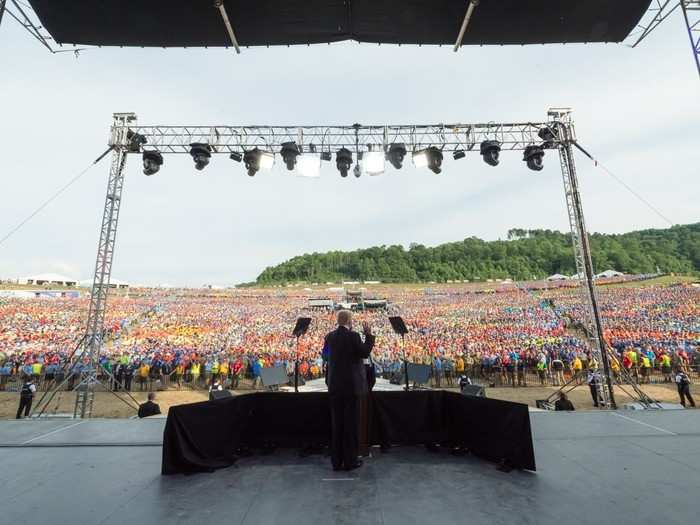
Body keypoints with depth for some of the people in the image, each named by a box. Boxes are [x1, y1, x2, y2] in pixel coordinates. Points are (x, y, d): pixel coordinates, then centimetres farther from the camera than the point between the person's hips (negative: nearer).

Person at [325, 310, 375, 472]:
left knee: (336, 422, 13)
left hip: (335, 385, 5)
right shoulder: (353, 336, -16)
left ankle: (336, 461, 23)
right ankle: (350, 460, 17)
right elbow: (365, 353, -9)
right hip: (351, 385, -5)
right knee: (351, 422, 7)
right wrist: (369, 335, -2)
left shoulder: (330, 336, 2)